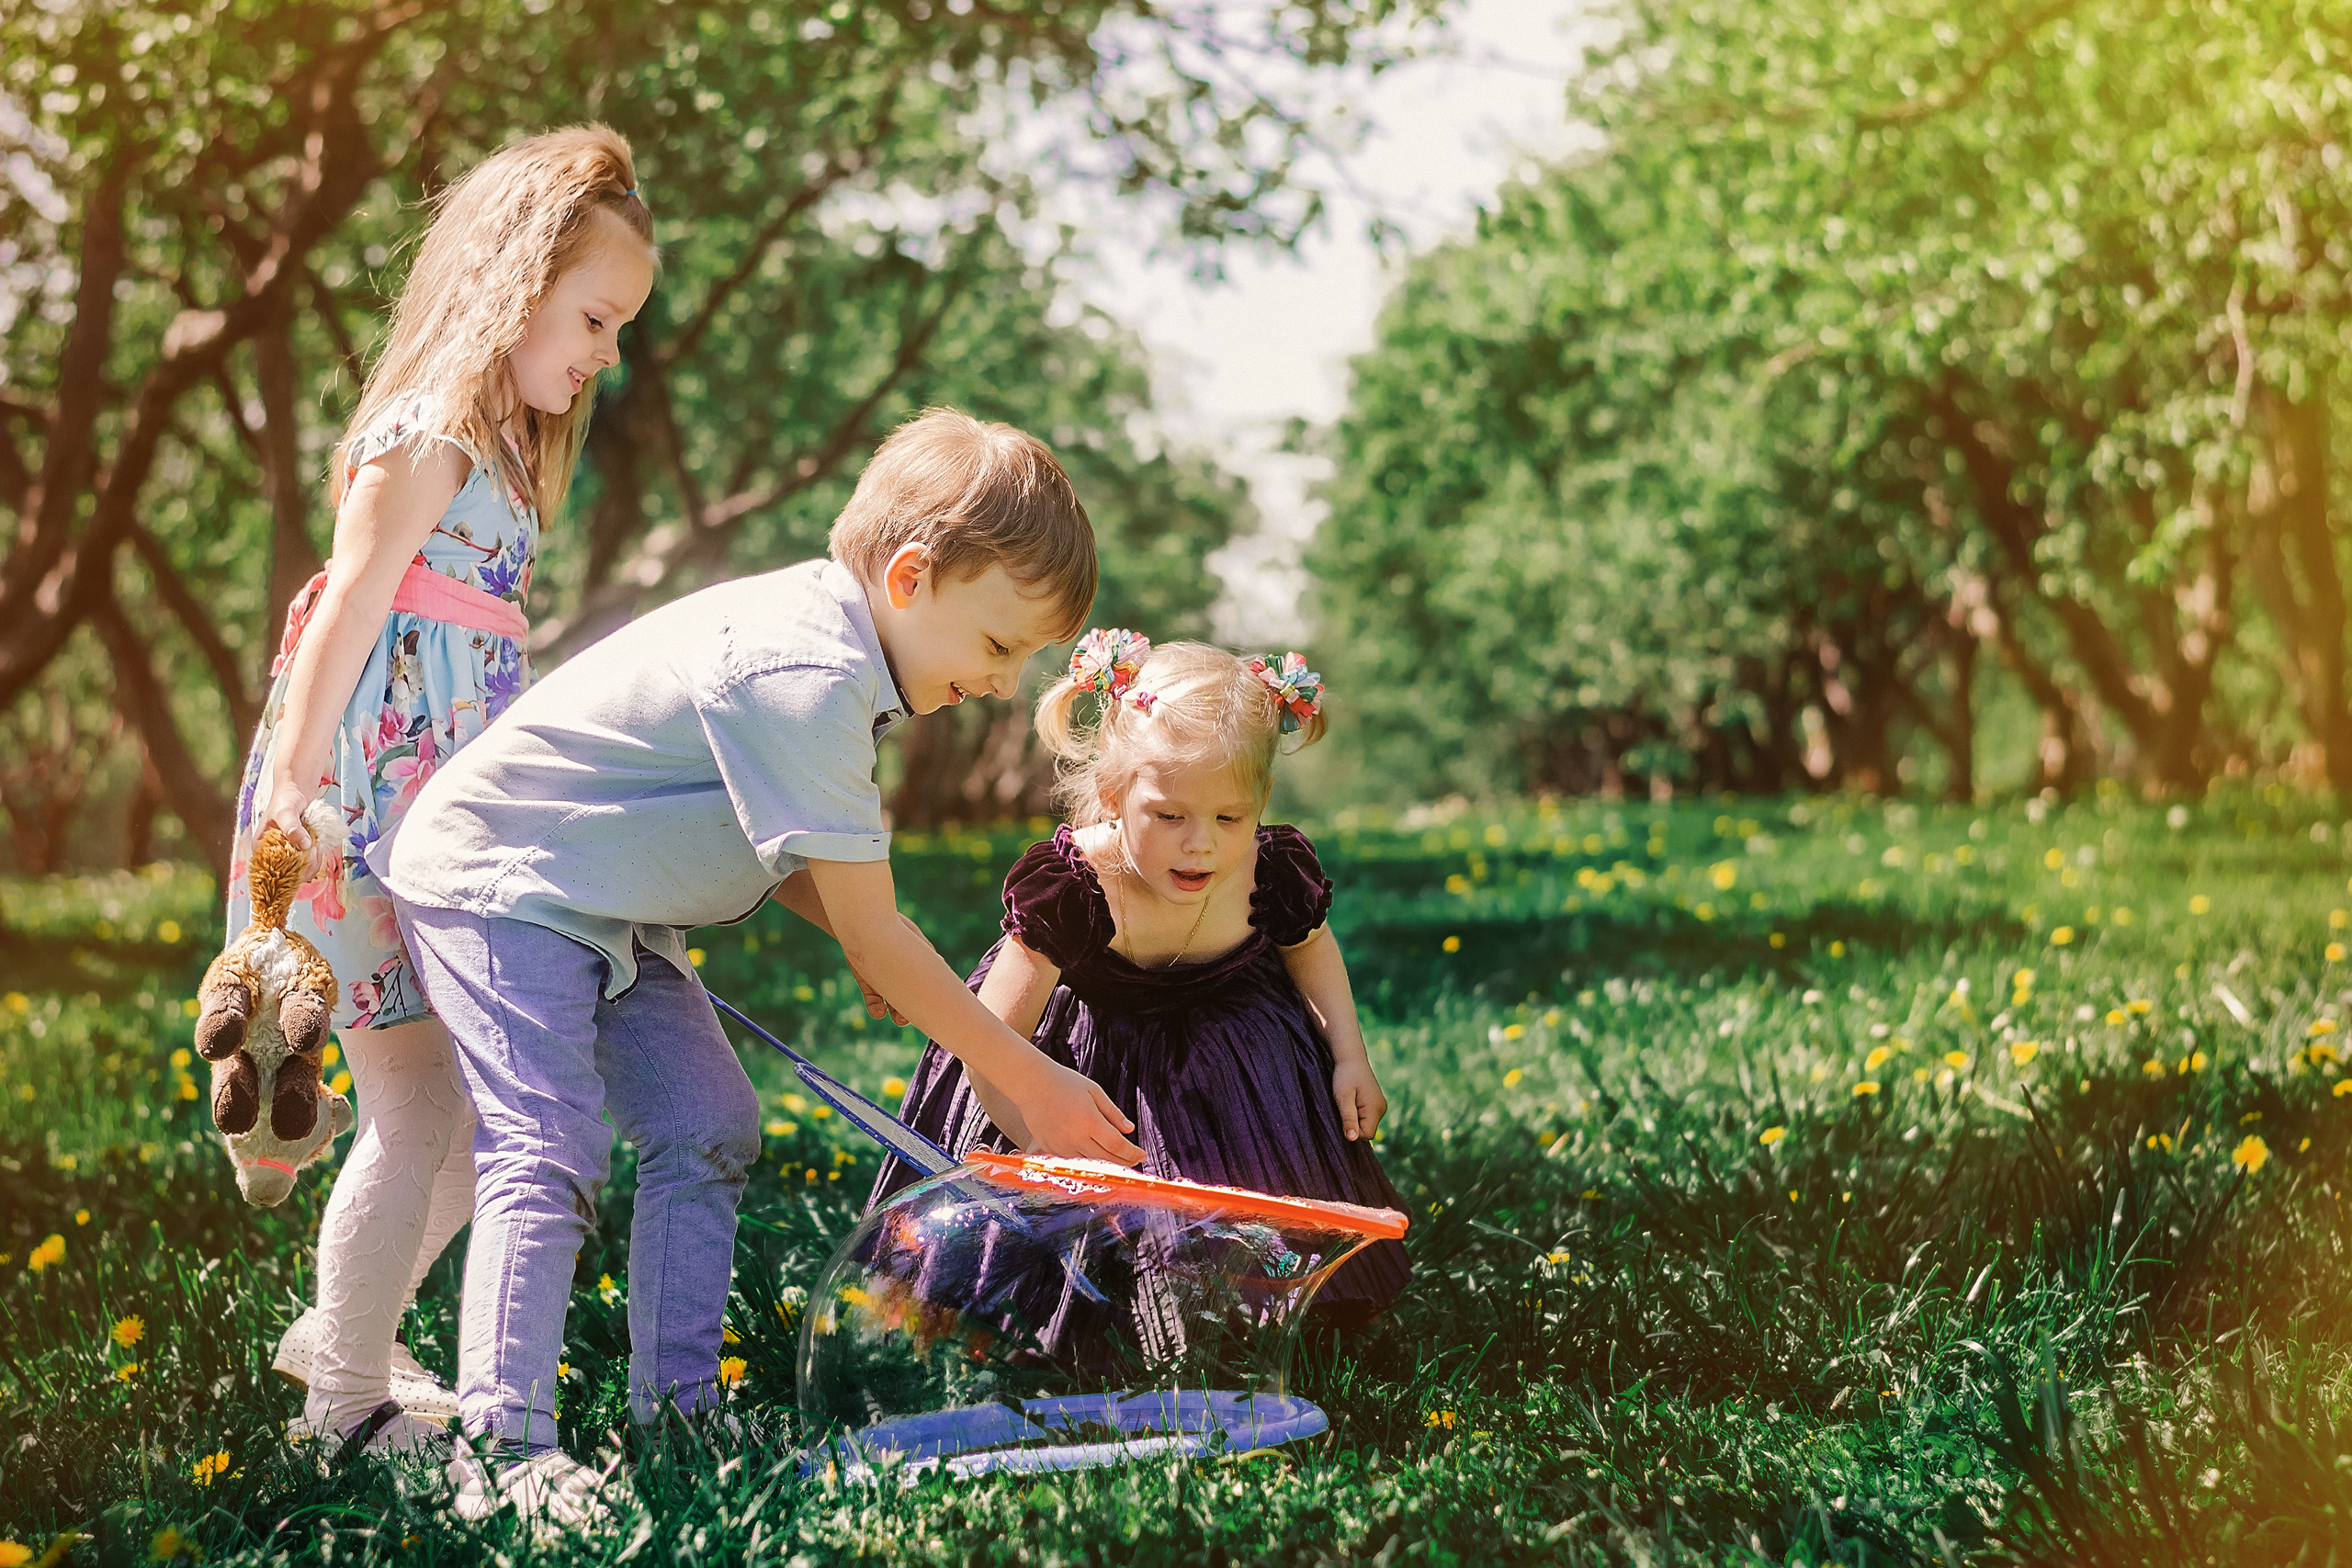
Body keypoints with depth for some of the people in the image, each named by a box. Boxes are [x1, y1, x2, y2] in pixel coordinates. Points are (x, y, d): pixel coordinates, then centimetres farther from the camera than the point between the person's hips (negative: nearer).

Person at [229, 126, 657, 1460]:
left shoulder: (502, 449, 17)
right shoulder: (424, 438, -11)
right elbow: (343, 616, -18)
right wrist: (290, 796, -22)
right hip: (363, 823, -9)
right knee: (420, 1109, -5)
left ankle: (344, 1330, 29)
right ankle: (350, 1401, 8)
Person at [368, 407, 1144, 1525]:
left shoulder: (826, 639, 2)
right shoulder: (806, 678, -30)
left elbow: (762, 842, 13)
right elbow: (876, 938, -26)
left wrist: (866, 949, -5)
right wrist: (1030, 1084, -18)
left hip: (606, 907, 10)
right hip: (496, 879, -10)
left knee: (708, 1127, 6)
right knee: (550, 1148, -19)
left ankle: (676, 1410, 10)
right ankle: (501, 1443, -20)